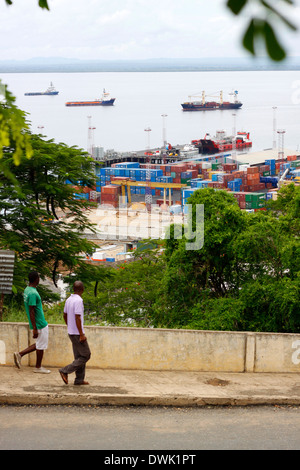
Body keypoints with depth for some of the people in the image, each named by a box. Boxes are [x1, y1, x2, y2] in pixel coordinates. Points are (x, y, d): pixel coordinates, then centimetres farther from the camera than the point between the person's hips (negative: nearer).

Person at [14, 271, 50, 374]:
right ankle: (38, 367, 17)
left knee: (39, 345, 18)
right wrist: (34, 329, -22)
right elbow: (31, 312, -24)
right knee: (41, 346, 5)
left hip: (41, 323, 9)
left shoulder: (27, 290, 8)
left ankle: (20, 354, 16)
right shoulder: (33, 294, -23)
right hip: (40, 325, -9)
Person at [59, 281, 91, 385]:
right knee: (86, 356, -1)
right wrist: (81, 334, -20)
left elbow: (65, 315, 16)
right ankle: (65, 371, -7)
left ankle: (79, 380, 12)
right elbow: (77, 318, -23)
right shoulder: (78, 300, -19)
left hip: (71, 332, 9)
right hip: (77, 333, -9)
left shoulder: (68, 300, 6)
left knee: (79, 356, 12)